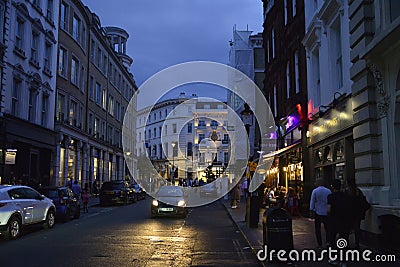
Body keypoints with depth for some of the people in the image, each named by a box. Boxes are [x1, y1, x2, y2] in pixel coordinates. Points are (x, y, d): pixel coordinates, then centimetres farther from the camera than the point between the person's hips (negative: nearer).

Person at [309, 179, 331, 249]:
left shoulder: (315, 191, -7)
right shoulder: (328, 191, 0)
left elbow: (312, 202, -7)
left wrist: (311, 211, -1)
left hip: (318, 212, -2)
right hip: (326, 212, 2)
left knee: (318, 229, 6)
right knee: (327, 228, 13)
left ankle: (320, 245, 6)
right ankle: (328, 241, -2)